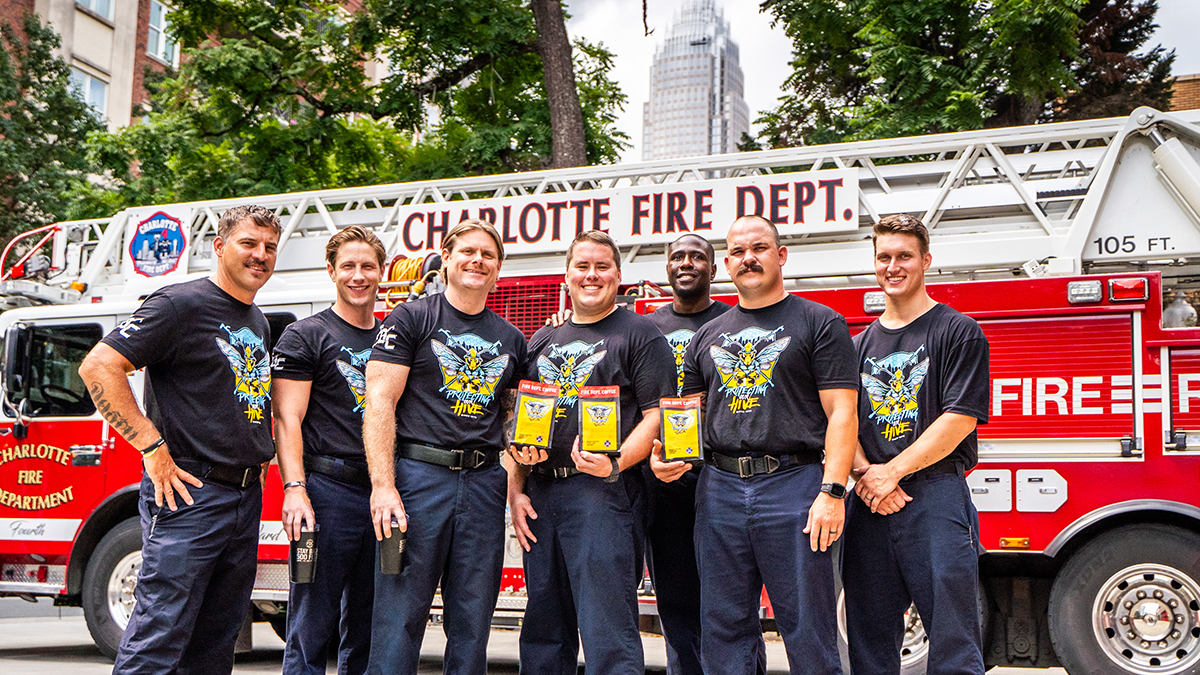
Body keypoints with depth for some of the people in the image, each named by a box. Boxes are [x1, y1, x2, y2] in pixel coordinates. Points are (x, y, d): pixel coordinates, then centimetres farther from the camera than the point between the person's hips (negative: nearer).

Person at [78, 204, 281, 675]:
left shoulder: (258, 323, 18)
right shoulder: (180, 304, -8)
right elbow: (99, 367, -15)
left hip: (246, 495, 8)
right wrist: (152, 448, -17)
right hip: (189, 493, -8)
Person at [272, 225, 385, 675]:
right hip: (329, 490, -5)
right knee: (312, 630, -2)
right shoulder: (305, 336, 1)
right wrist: (295, 489, -19)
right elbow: (287, 420, -6)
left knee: (367, 633, 11)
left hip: (382, 494, 5)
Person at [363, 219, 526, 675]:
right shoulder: (410, 319, 2)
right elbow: (379, 403, -6)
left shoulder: (511, 339, 16)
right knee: (399, 619, -5)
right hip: (418, 477, -4)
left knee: (472, 623, 7)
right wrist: (383, 486, -16)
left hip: (484, 483, 4)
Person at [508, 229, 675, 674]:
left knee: (607, 632, -9)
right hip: (541, 494, 6)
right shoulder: (542, 341, 19)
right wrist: (515, 490, 9)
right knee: (543, 631, 12)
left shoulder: (640, 335, 2)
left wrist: (616, 464, -21)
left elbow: (657, 414, -6)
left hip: (604, 492, -6)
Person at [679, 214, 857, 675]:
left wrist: (832, 491, -15)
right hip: (719, 489, 5)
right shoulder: (707, 337, 18)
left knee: (807, 630, -1)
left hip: (794, 483, -4)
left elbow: (841, 413, -4)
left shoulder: (818, 323, 3)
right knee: (723, 629, 9)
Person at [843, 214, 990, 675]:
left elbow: (959, 418, -8)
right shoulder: (860, 344, 17)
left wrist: (892, 472, -12)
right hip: (869, 504, 5)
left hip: (936, 497, -5)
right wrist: (865, 473, -7)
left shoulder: (958, 331, 1)